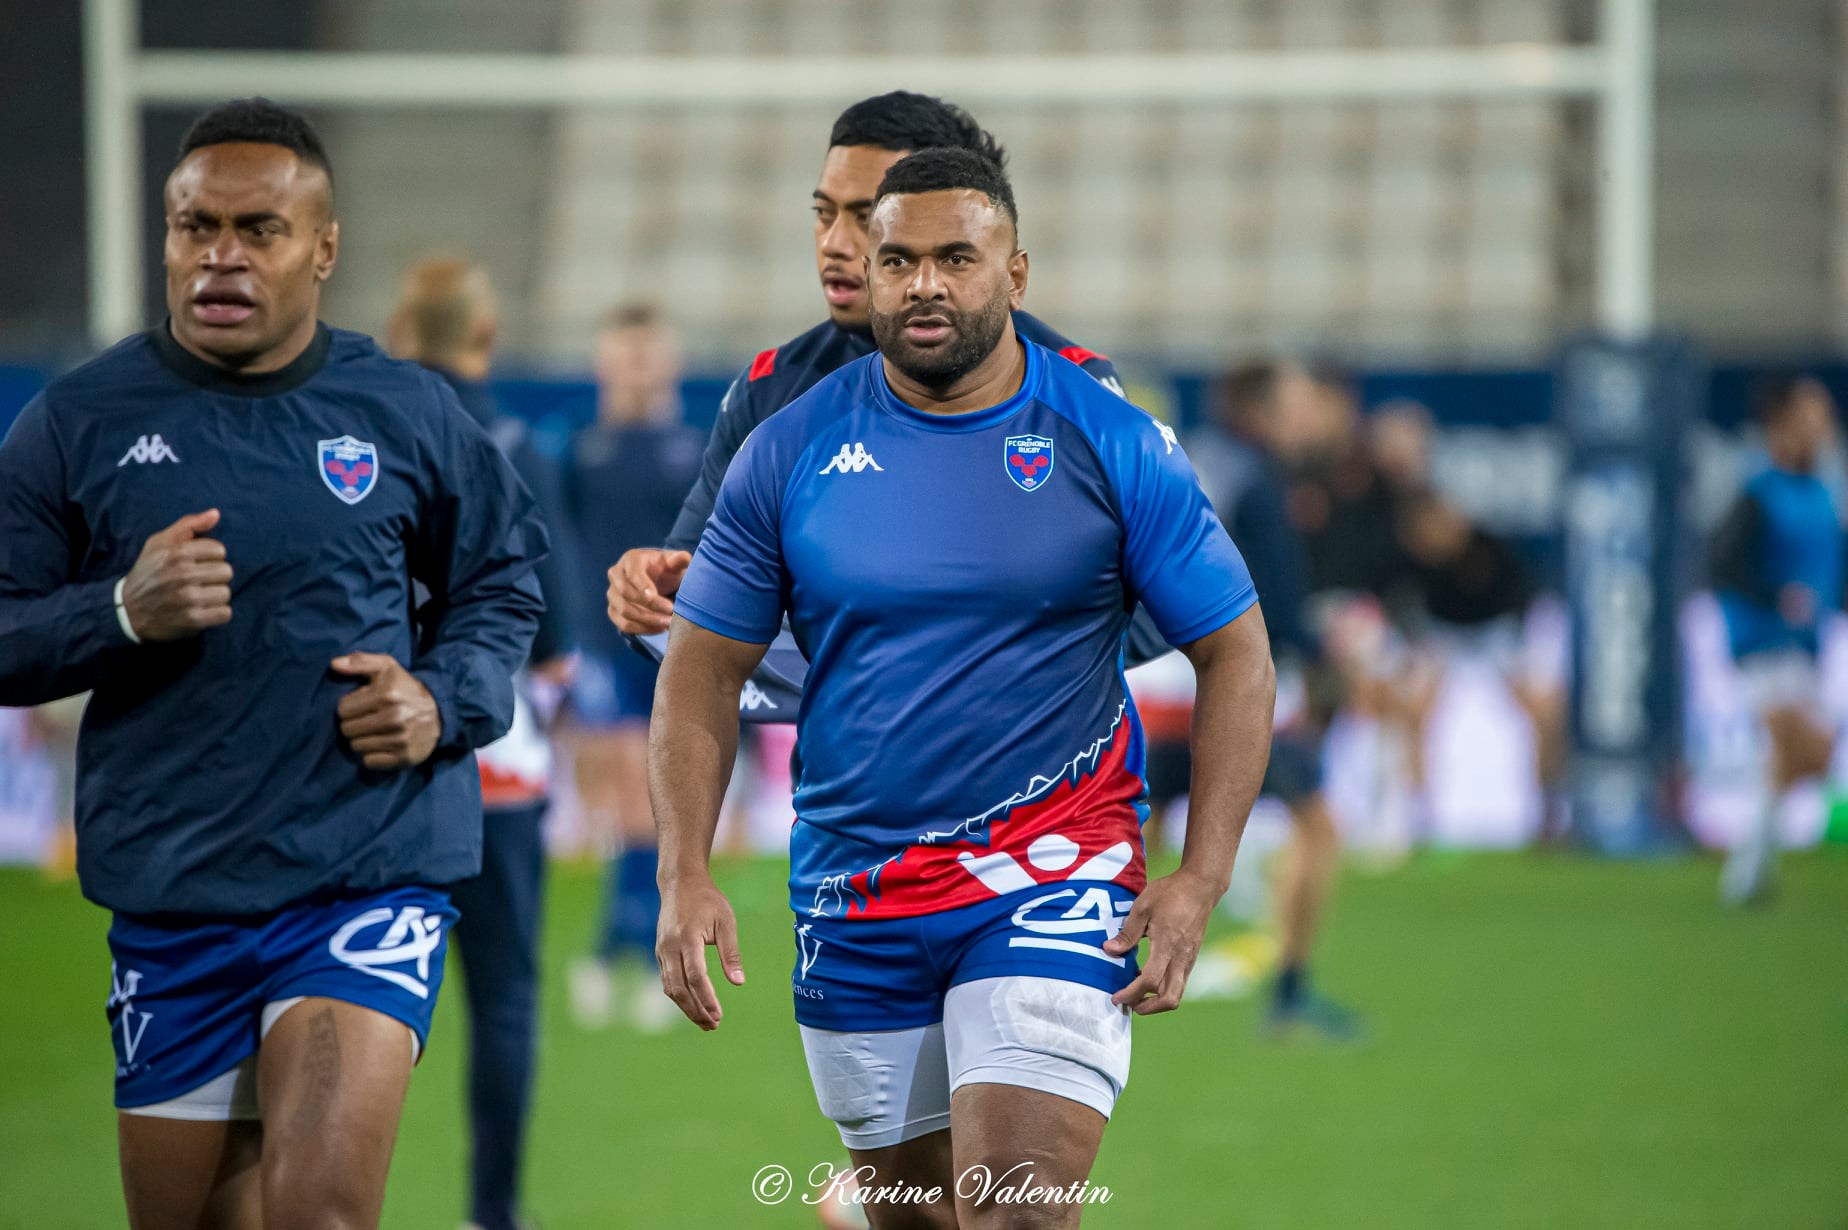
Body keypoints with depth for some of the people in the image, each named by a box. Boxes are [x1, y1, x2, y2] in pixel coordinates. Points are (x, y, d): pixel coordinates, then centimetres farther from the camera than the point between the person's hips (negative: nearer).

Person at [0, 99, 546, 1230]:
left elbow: (502, 583, 17)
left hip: (372, 872, -2)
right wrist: (121, 613, -17)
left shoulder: (408, 413, 4)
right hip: (171, 893, 2)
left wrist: (447, 700, -2)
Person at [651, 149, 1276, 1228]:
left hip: (1051, 879, -3)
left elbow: (1235, 653, 1)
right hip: (854, 894, 3)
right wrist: (686, 877, -6)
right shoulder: (792, 451, 1)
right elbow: (704, 670, 6)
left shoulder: (1115, 446, -3)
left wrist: (1202, 877, -9)